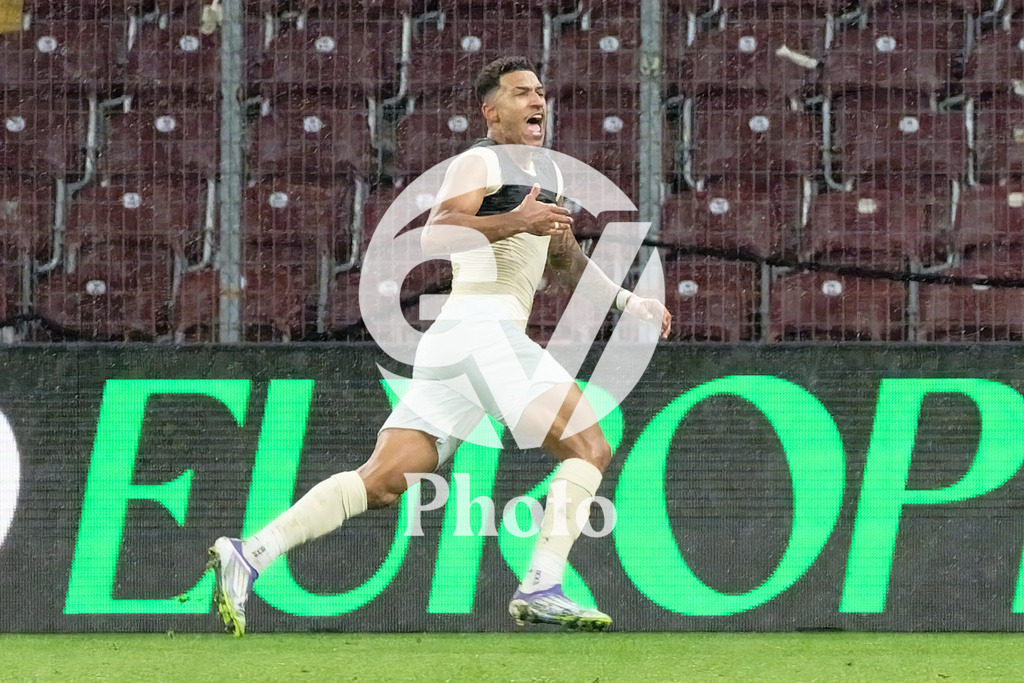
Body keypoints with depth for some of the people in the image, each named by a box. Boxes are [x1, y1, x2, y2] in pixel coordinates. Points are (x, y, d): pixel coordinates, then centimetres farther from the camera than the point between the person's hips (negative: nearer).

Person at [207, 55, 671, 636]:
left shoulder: (546, 172, 28)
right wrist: (515, 222, -22)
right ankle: (542, 588, -22)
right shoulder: (483, 163, -2)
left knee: (383, 482, 0)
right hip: (482, 329, -9)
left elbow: (566, 257, 42)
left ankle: (248, 555, -8)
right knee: (589, 449, -12)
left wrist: (627, 300, 34)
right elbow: (435, 233, -18)